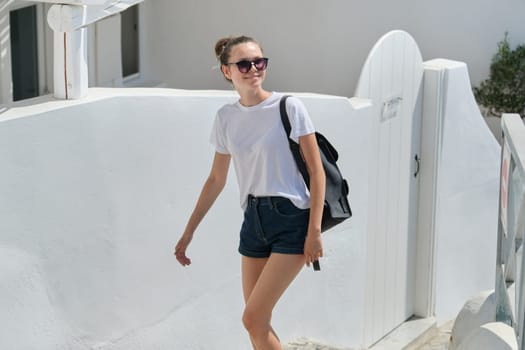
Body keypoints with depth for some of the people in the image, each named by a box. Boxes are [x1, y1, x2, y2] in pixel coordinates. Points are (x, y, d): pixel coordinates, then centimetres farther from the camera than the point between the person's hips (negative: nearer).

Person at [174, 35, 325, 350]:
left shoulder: (288, 107, -9)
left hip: (291, 220, -5)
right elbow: (216, 180, 15)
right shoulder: (226, 117, 6)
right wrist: (188, 232, 15)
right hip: (254, 220, 6)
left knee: (253, 319, -11)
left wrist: (315, 231, -14)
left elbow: (317, 171, -8)